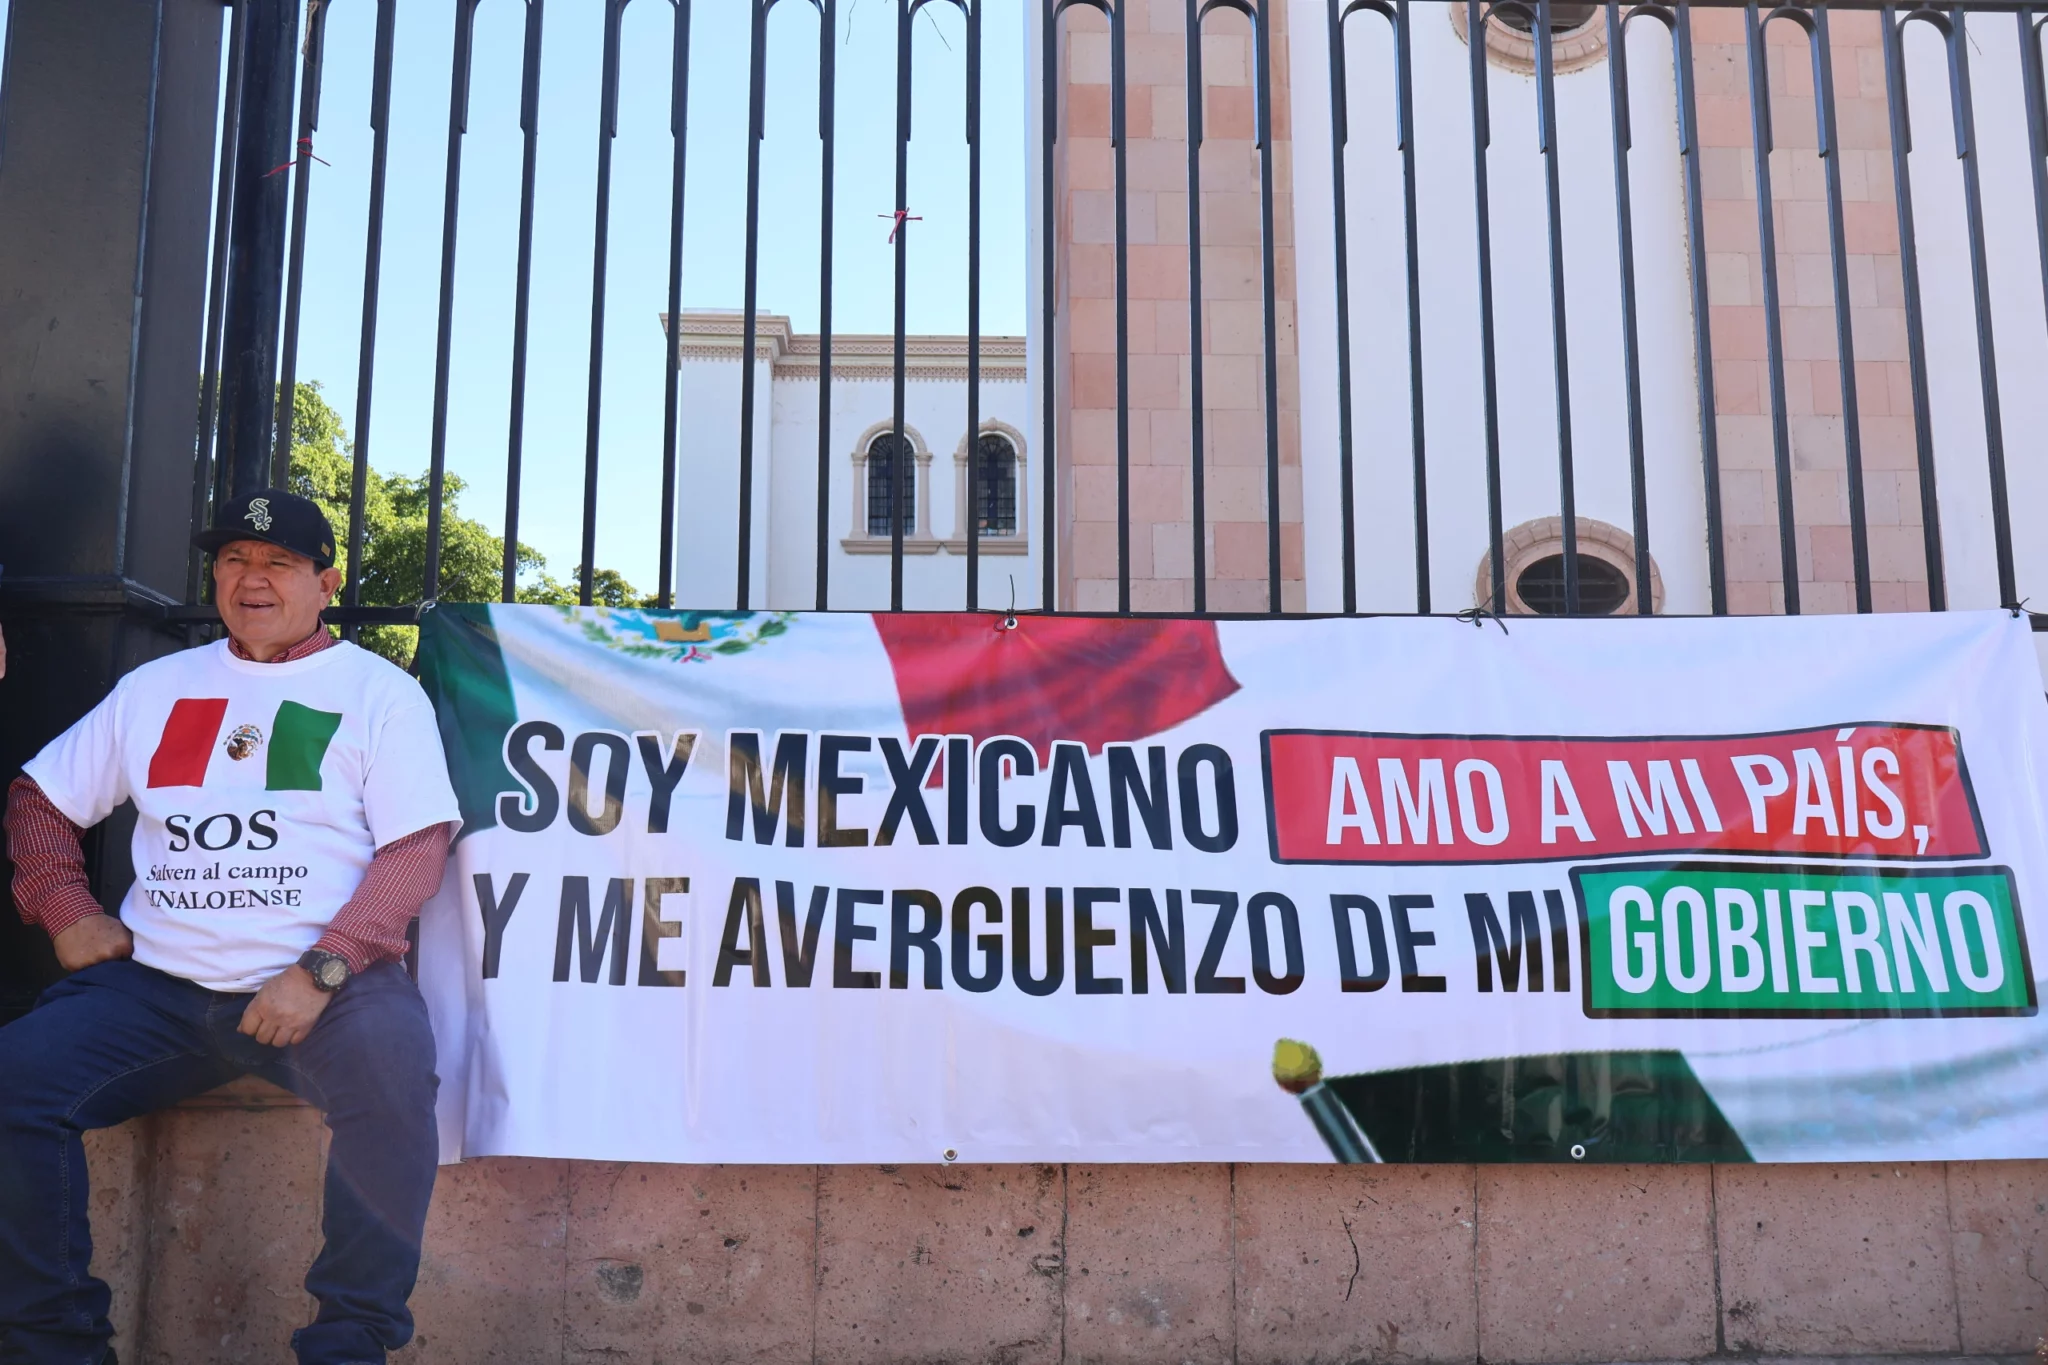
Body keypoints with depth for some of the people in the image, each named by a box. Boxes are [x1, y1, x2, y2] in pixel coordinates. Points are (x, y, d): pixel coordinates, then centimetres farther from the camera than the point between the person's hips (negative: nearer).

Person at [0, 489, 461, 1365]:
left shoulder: (380, 693, 6)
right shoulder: (157, 686, 20)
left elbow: (417, 847, -4)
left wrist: (321, 971, -16)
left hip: (326, 987, -4)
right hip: (154, 986, 4)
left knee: (392, 1074, -34)